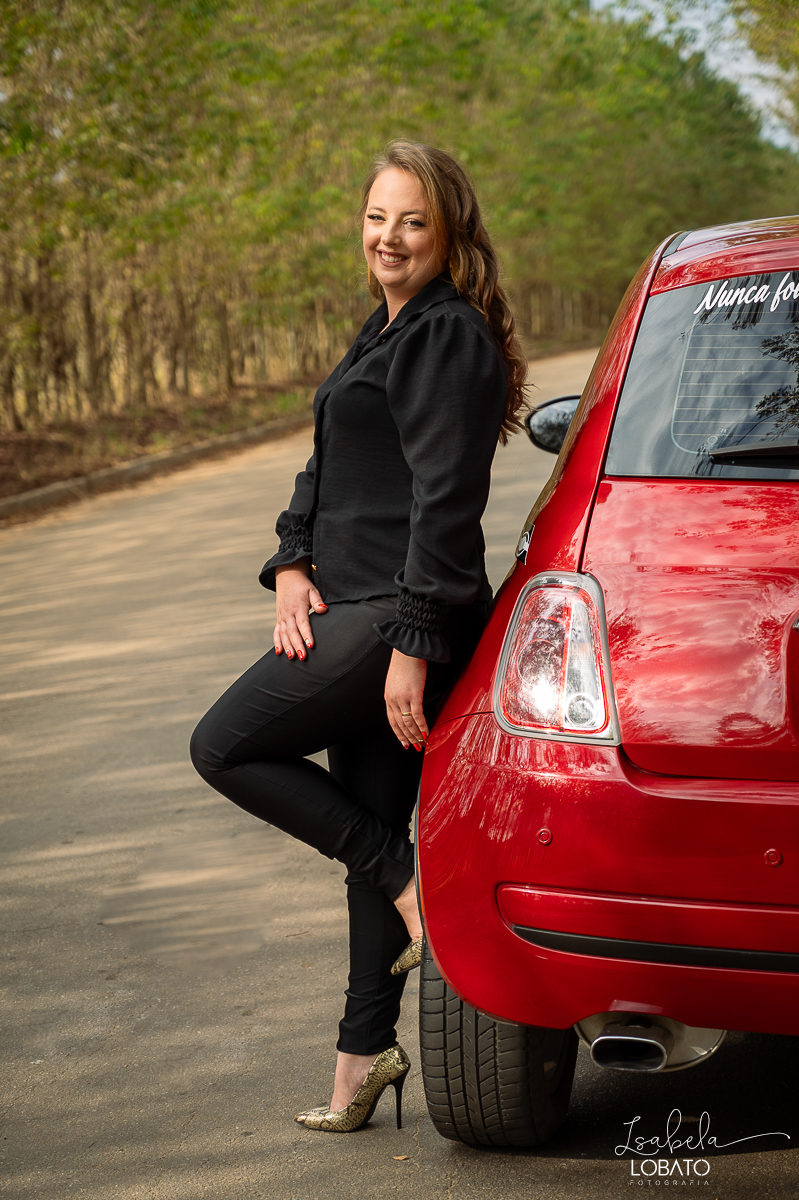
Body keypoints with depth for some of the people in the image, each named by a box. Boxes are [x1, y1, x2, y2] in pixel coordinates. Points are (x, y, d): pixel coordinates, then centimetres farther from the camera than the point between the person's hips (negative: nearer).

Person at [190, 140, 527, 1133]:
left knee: (224, 746, -6)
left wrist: (412, 644, -21)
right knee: (372, 836, 10)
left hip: (398, 617, -10)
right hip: (356, 613, 10)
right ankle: (363, 1060, 15)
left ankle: (407, 884, -3)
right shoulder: (387, 333, 18)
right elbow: (327, 470, 20)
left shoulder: (449, 336, -12)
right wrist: (292, 567, 3)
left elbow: (445, 499, -18)